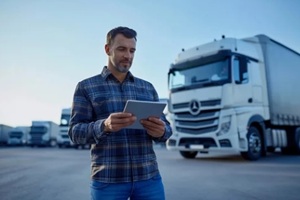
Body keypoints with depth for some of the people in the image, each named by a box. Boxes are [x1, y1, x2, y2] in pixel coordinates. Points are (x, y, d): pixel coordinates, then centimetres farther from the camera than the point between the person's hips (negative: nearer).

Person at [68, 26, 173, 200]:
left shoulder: (148, 88, 12)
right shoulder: (86, 87, 5)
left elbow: (165, 129, 10)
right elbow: (76, 132, -3)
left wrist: (161, 131, -14)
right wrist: (104, 126, -23)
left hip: (148, 177, 3)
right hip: (107, 180, -2)